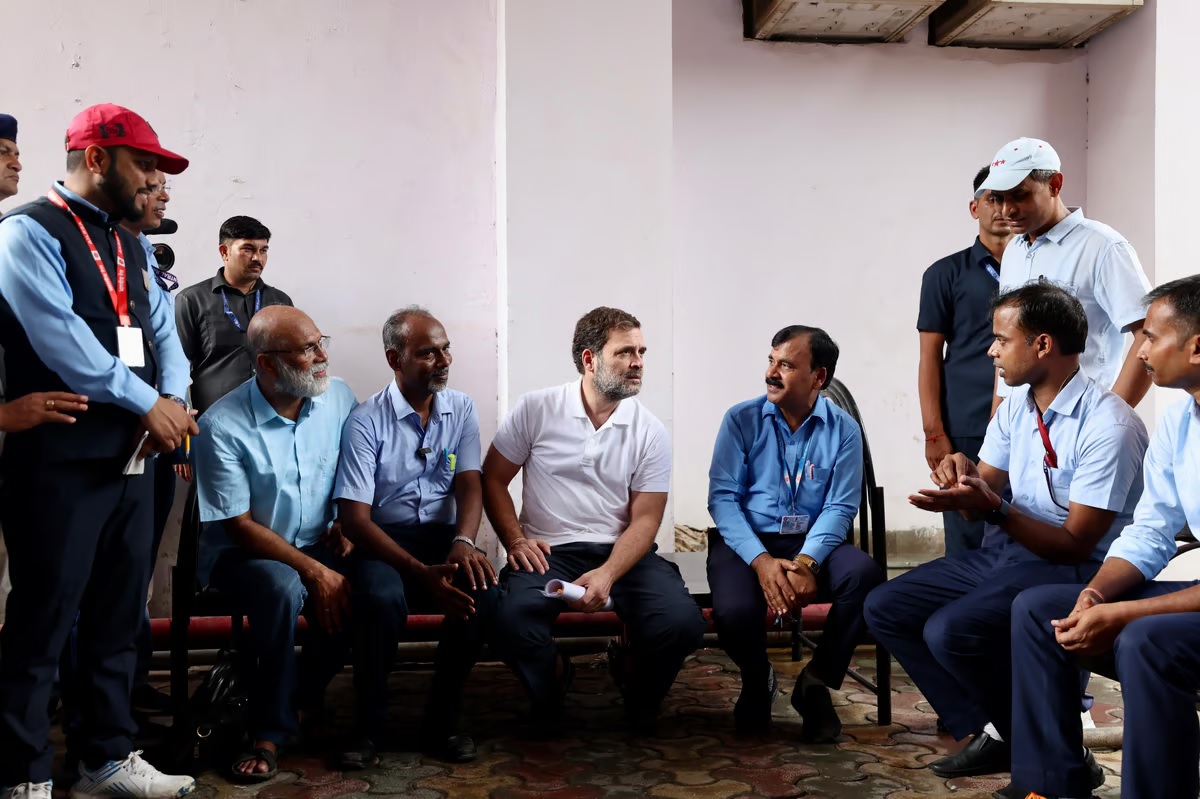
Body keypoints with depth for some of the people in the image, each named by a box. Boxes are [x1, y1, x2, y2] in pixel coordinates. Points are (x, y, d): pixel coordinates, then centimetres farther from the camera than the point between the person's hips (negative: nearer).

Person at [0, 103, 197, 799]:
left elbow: (163, 333, 13)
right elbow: (61, 339, -18)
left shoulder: (130, 248, 18)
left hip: (131, 458, 8)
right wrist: (147, 402, -14)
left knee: (121, 615, 14)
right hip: (61, 464, -8)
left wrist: (174, 399, -7)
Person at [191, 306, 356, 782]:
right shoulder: (223, 425, -18)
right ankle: (270, 729, -16)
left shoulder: (339, 397, -5)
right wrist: (313, 571, -23)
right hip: (243, 553, -4)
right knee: (284, 588, -36)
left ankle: (297, 690, 1)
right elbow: (240, 527, -15)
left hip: (319, 547, 4)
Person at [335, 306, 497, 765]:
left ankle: (441, 722, -9)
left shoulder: (461, 409, 6)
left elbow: (470, 484, -3)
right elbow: (354, 518, -13)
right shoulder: (367, 421, -8)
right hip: (383, 539, -3)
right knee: (385, 599, -35)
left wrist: (463, 543, -26)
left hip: (441, 534, 3)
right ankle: (368, 724, -10)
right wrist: (421, 572, -25)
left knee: (483, 590, -28)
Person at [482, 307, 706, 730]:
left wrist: (607, 575, -20)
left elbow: (645, 519, -3)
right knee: (511, 624, -31)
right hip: (548, 552, -1)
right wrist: (516, 540, -8)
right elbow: (493, 478, 7)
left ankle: (640, 704, 10)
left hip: (624, 552, 1)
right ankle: (547, 703, 3)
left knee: (683, 623, -25)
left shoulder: (650, 432, 1)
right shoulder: (536, 409, -1)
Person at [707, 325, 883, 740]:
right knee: (735, 612, -32)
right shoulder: (741, 420, -1)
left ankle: (817, 682, -4)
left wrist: (806, 562, -25)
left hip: (812, 543, 1)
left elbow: (840, 508, -6)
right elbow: (722, 498, -8)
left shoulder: (843, 429, 1)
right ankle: (757, 681, 8)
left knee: (865, 575, -30)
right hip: (746, 542, -1)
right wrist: (762, 561, -23)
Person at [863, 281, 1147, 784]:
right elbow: (986, 494, 8)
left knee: (951, 631, -30)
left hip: (1074, 569, -9)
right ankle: (990, 734, 1)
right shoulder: (1016, 403, 5)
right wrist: (963, 481, -15)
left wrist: (993, 509, -32)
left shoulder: (1108, 426, -20)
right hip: (1009, 552, 9)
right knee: (885, 608, 0)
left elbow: (1076, 544, -20)